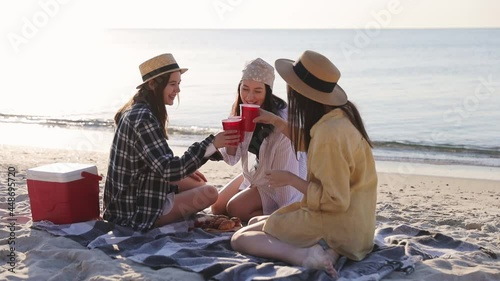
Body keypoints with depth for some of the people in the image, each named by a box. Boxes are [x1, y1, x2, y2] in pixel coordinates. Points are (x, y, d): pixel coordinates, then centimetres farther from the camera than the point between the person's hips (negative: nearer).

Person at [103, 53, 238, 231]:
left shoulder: (136, 111, 7)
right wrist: (211, 144, -28)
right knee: (209, 193, -12)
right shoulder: (143, 119, -24)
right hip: (139, 212, -10)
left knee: (198, 184, 21)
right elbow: (169, 170, -29)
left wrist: (185, 170, 12)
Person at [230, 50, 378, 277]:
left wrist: (290, 179, -13)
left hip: (338, 227, -9)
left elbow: (334, 201, -24)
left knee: (239, 238, -2)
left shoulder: (329, 132, -26)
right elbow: (308, 143, 25)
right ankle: (322, 248, 1)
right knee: (256, 222, 22)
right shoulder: (338, 115, 2)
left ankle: (306, 255, -22)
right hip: (349, 222, 9)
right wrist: (276, 122, 16)